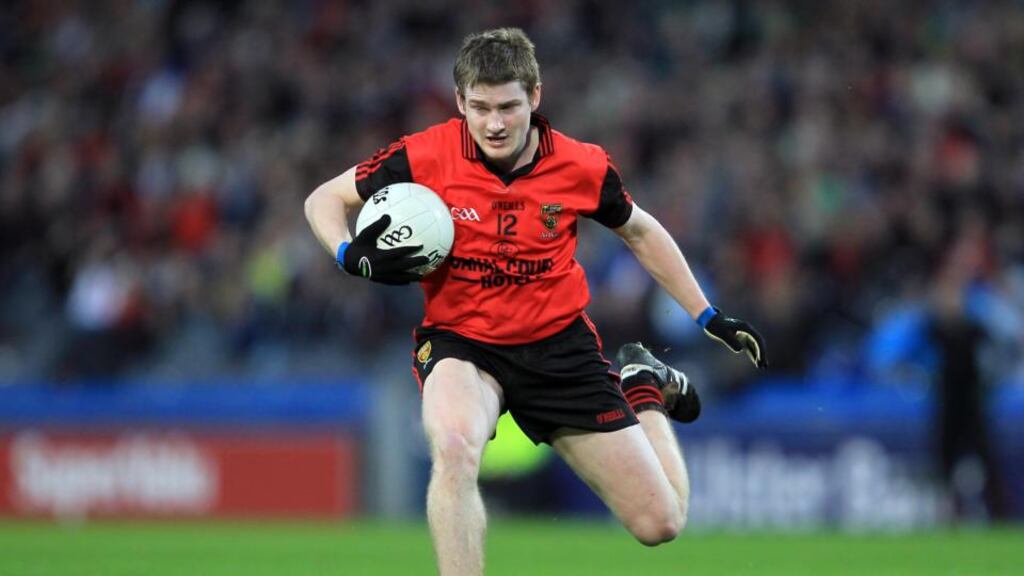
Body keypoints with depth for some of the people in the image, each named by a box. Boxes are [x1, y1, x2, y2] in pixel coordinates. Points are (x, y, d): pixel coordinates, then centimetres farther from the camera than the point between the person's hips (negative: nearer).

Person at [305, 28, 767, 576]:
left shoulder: (582, 167, -10)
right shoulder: (423, 157, -14)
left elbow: (641, 232, 11)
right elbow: (324, 199, 0)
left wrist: (709, 320, 12)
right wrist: (352, 255, -21)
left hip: (559, 346, 2)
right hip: (460, 345, -2)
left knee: (661, 522, 3)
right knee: (454, 446, -39)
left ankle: (642, 386, 33)